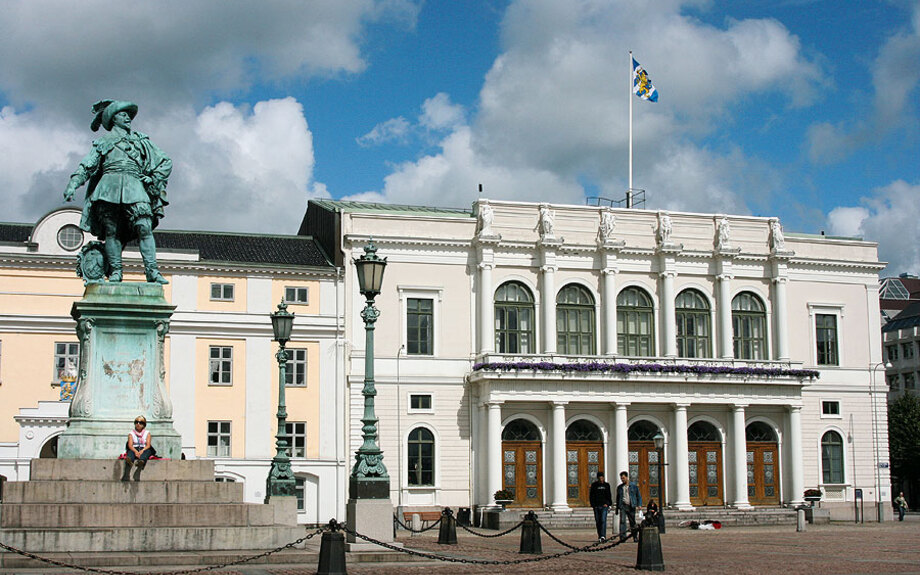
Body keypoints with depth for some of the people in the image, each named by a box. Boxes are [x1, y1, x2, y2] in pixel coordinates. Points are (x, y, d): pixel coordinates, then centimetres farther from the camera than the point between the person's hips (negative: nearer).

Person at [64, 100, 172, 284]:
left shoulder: (141, 141, 26)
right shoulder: (103, 142, 22)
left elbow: (165, 162, 25)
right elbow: (85, 167, 12)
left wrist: (155, 181, 10)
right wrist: (73, 184, -4)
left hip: (134, 187, 0)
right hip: (109, 188, 0)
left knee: (144, 227, -17)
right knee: (112, 231, -9)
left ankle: (152, 271, -23)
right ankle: (115, 272, -8)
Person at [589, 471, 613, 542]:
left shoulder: (606, 485, 9)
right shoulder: (594, 485, 7)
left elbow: (609, 495, 12)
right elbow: (591, 496, 6)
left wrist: (607, 504, 1)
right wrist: (593, 504, -4)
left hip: (604, 505, -1)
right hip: (596, 506, 1)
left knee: (603, 520, -13)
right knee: (598, 521, 5)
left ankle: (603, 536, -21)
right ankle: (599, 536, 13)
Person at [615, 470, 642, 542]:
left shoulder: (634, 486, 7)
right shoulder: (619, 487, 14)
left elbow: (639, 496, 8)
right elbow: (617, 498, 20)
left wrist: (639, 505, -5)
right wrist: (617, 508, 18)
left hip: (631, 506, -1)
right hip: (623, 506, 1)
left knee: (632, 522, 4)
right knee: (622, 521, -14)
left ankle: (635, 537, 15)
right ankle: (622, 536, -18)